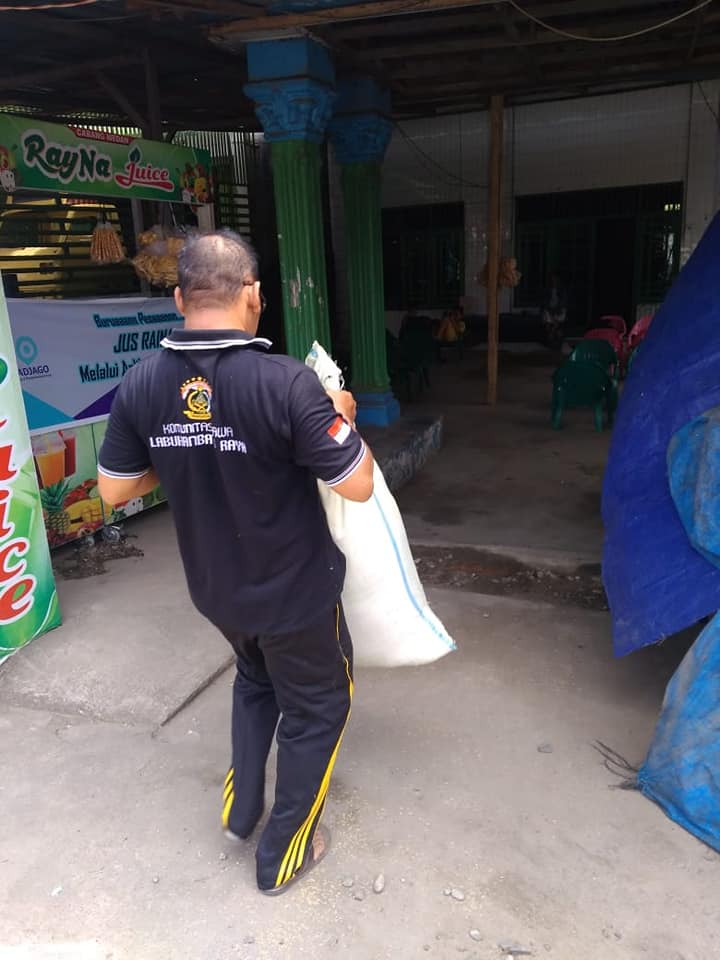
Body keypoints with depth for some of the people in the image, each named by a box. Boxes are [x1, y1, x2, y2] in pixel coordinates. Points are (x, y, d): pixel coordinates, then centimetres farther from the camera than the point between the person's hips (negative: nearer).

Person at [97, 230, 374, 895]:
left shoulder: (141, 385, -11)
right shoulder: (285, 382, -27)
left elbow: (114, 489, 0)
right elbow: (358, 485, -22)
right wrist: (341, 417, -4)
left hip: (214, 588, 5)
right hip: (294, 590, -5)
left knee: (255, 678, 34)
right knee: (315, 705, 20)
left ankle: (241, 804, 45)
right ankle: (284, 853, 36)